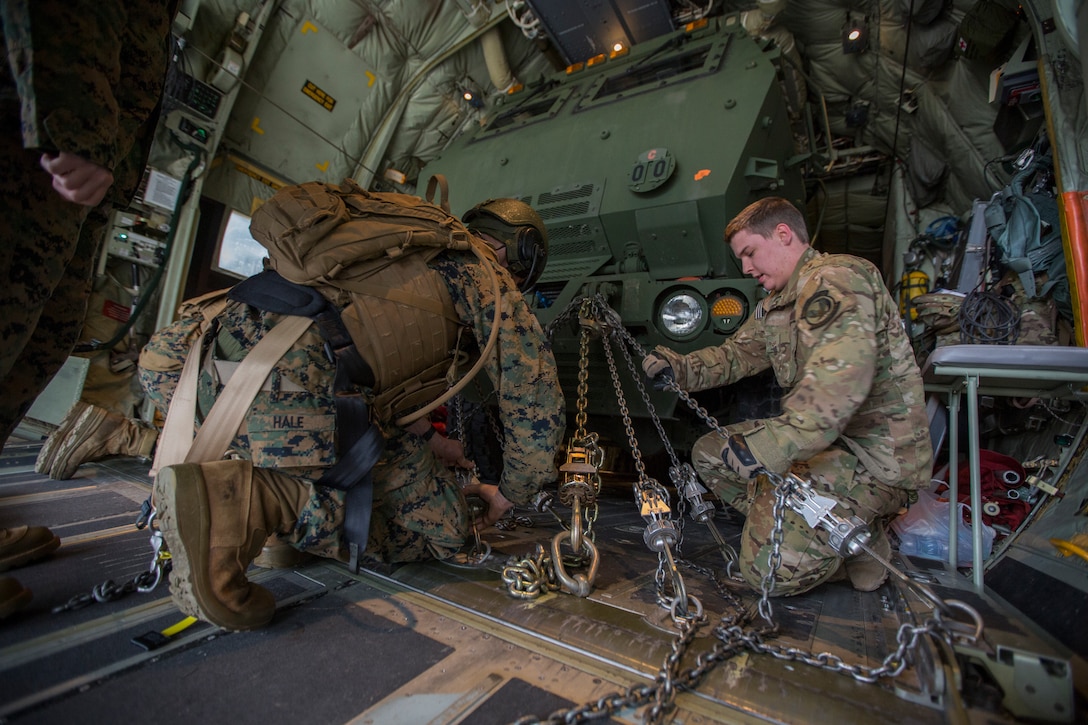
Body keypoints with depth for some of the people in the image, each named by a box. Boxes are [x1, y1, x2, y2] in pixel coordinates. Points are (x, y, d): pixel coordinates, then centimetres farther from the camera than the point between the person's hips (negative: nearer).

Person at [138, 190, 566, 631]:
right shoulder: (486, 273, 12)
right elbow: (535, 400, 7)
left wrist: (427, 438, 40)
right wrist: (512, 493, 24)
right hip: (308, 401, -8)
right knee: (443, 530, 10)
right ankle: (262, 499, -7)